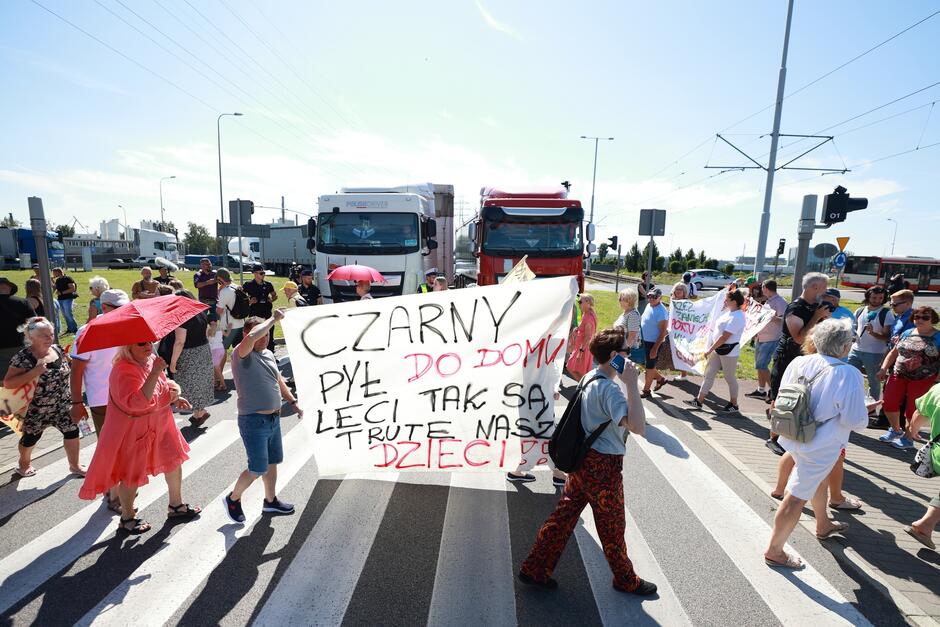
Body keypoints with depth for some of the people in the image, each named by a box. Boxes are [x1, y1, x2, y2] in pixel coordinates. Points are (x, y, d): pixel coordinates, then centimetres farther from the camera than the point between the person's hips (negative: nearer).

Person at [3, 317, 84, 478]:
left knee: (72, 431, 5)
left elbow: (67, 368, 15)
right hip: (36, 410, -4)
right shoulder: (23, 358, -20)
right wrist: (34, 372, -33)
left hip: (61, 406, 4)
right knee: (30, 437, 17)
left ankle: (74, 466, 22)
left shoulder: (58, 349, -3)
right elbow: (7, 383, -23)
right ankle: (24, 464, 47)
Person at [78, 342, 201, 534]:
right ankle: (127, 519, 32)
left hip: (160, 423, 8)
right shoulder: (123, 371, -27)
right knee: (132, 474, 9)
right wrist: (155, 372, -43)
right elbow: (137, 402, -40)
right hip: (133, 430, -8)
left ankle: (176, 506, 35)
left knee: (174, 460, 16)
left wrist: (174, 397, -1)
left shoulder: (151, 360, -1)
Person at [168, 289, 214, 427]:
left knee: (191, 385, 9)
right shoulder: (202, 313, 3)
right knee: (200, 383, 18)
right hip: (205, 352, 8)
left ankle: (200, 412, 18)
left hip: (189, 355, -8)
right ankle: (199, 413, 29)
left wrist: (172, 362, -15)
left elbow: (180, 342, -22)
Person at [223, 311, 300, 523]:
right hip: (253, 422, -8)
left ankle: (270, 501, 38)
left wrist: (293, 402, 17)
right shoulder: (241, 355, -16)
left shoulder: (269, 354, 8)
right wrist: (274, 319, -28)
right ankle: (233, 498, 28)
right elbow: (251, 337, -39)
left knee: (272, 462, 20)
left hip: (274, 418, 8)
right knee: (258, 469, 2)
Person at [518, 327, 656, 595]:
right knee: (612, 526, 15)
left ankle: (534, 568, 26)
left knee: (565, 514, 16)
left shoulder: (588, 378, 4)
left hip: (582, 459, 8)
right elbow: (638, 427, -36)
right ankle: (626, 580, 40)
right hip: (603, 466, -8)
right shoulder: (609, 389, -25)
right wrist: (632, 385, -33)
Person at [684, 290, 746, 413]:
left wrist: (710, 350, -18)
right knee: (709, 374, 9)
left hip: (729, 351, -9)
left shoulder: (737, 317, -20)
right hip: (718, 349, 9)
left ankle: (734, 405, 22)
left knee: (730, 378, 6)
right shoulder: (730, 313, 9)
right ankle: (699, 400, 14)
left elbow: (724, 337, -22)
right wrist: (711, 348, 15)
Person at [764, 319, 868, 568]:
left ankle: (823, 526, 56)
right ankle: (774, 551, 15)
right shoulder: (848, 375, -23)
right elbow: (856, 421, -18)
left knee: (819, 478, 32)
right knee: (797, 497, 3)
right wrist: (866, 409, 4)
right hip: (820, 445, -7)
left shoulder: (798, 363, -7)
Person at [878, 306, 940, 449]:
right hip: (898, 376, 4)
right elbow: (894, 352, 14)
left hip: (923, 380, -4)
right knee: (889, 403, 4)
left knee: (912, 410, 2)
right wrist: (883, 369, 5)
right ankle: (895, 430, 26)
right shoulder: (907, 333, 9)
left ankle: (908, 438, 20)